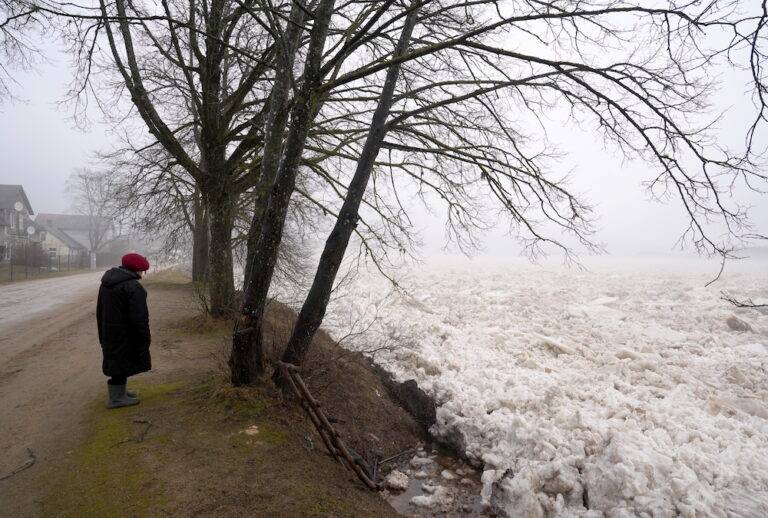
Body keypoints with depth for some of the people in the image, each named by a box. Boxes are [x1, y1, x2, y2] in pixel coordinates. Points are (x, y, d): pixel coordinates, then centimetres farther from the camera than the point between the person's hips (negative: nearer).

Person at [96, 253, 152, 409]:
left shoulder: (106, 282, 10)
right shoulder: (133, 287, -21)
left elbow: (99, 310, 18)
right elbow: (139, 317, -22)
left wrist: (102, 333, 25)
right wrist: (145, 336, -12)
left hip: (108, 333, 9)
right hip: (124, 335, -9)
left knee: (116, 361, 20)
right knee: (122, 363, 2)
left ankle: (118, 392, 33)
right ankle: (116, 398, 12)